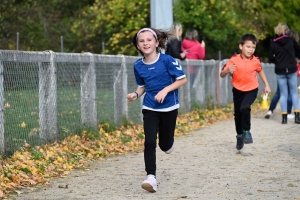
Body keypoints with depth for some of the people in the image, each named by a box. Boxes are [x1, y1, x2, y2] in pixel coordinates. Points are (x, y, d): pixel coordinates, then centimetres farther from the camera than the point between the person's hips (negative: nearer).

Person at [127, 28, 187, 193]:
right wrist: (135, 94, -10)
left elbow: (182, 79, -11)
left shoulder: (167, 60, -15)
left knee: (165, 146, 9)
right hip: (150, 108, 2)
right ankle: (151, 177, -12)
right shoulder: (138, 65, -3)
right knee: (149, 142, -14)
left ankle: (168, 142, 46)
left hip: (169, 107, -2)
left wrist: (165, 90, -22)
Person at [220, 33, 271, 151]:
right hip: (238, 90, 1)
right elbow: (222, 75, -17)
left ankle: (246, 131, -10)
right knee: (237, 114, 11)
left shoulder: (255, 61, -9)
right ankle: (239, 135, 33)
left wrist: (266, 85, 11)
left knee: (245, 107, -27)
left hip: (251, 90, -1)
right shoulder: (234, 60, -16)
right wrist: (227, 71, -38)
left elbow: (260, 71, 13)